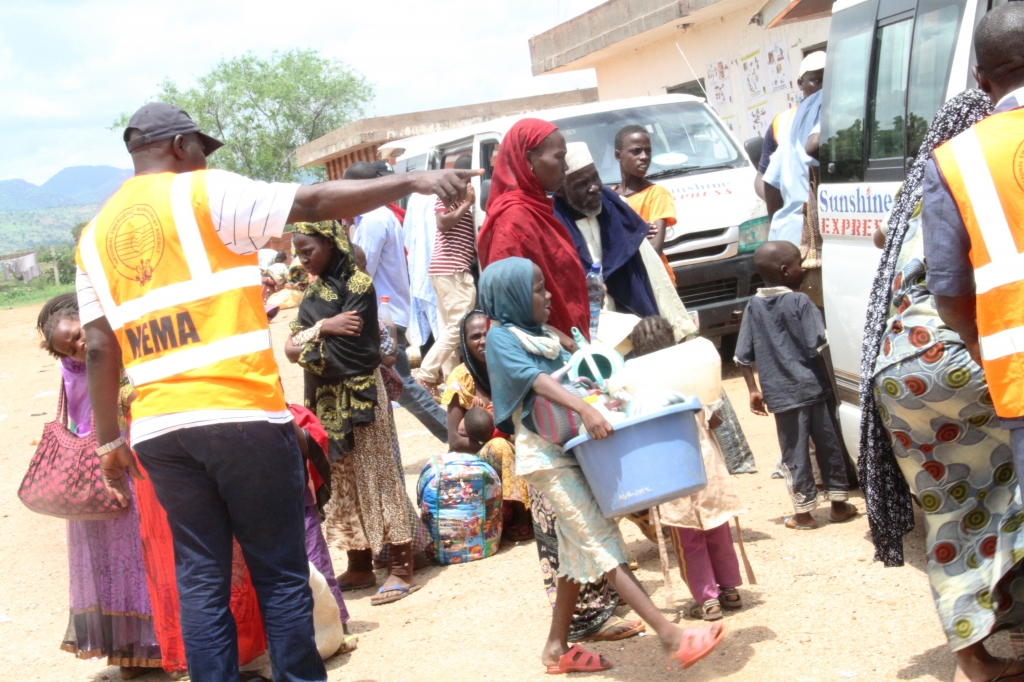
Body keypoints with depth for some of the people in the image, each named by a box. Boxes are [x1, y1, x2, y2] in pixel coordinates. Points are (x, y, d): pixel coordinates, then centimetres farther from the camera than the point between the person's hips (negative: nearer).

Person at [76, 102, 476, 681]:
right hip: (240, 414, -5)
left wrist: (110, 442, 15)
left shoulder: (95, 235, 14)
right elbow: (312, 203, -10)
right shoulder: (203, 194, -1)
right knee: (280, 572, 5)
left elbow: (101, 350, 10)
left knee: (201, 579, 10)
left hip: (159, 428, 5)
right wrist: (412, 181, -7)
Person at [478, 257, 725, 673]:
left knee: (578, 550, 11)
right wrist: (583, 409, -35)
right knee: (603, 543, -12)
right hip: (546, 456, -8)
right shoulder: (501, 337, -7)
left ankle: (557, 648, 21)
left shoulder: (544, 338, 17)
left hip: (570, 450, 8)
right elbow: (536, 379, -22)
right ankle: (672, 637, -17)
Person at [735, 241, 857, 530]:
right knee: (828, 444, 13)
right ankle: (839, 503, 22)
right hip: (812, 386, -2)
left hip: (781, 393, 2)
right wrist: (832, 382, -1)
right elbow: (819, 346, -12)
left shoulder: (753, 305, 3)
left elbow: (744, 356, 3)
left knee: (794, 452, 7)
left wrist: (753, 390, 10)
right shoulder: (800, 302, -8)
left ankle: (804, 512, 12)